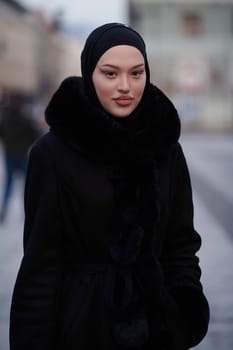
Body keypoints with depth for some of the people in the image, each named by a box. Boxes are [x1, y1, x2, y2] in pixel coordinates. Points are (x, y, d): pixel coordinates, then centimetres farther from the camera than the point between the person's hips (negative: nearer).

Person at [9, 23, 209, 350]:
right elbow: (41, 261, -9)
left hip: (155, 320, 3)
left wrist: (186, 320, -4)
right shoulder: (52, 152, -10)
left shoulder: (166, 148, 1)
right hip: (80, 322, -3)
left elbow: (181, 245, 4)